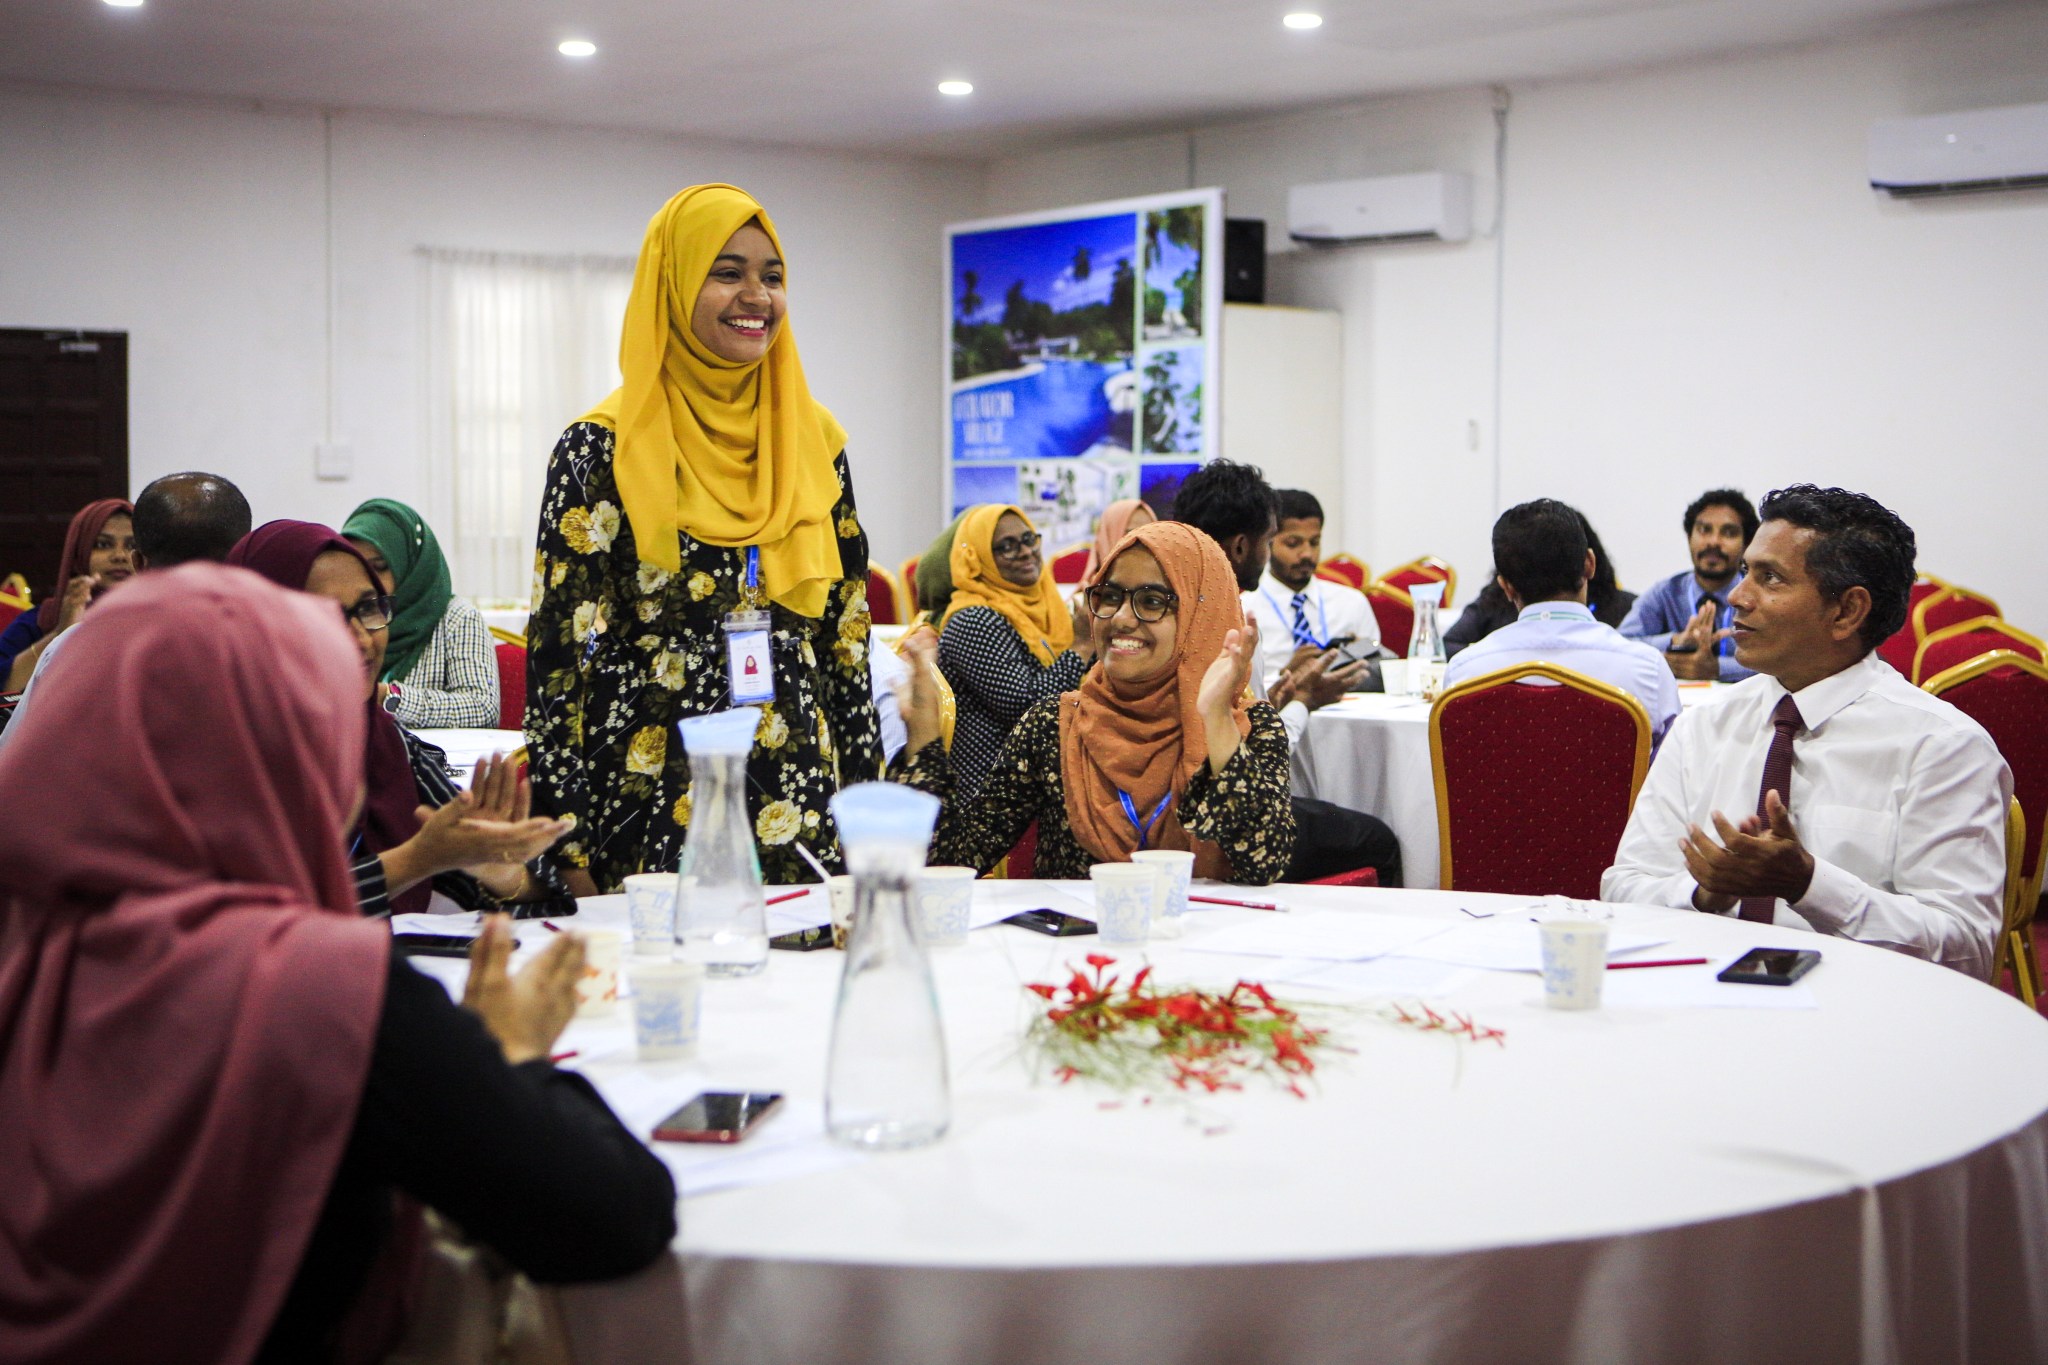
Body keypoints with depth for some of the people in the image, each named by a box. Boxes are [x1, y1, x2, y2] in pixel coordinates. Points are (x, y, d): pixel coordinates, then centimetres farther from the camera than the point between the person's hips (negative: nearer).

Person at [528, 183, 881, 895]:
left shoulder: (814, 442, 8)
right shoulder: (603, 450, -5)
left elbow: (847, 635, 13)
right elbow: (559, 650, -6)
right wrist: (569, 852, -10)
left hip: (802, 810, 4)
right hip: (653, 809, -4)